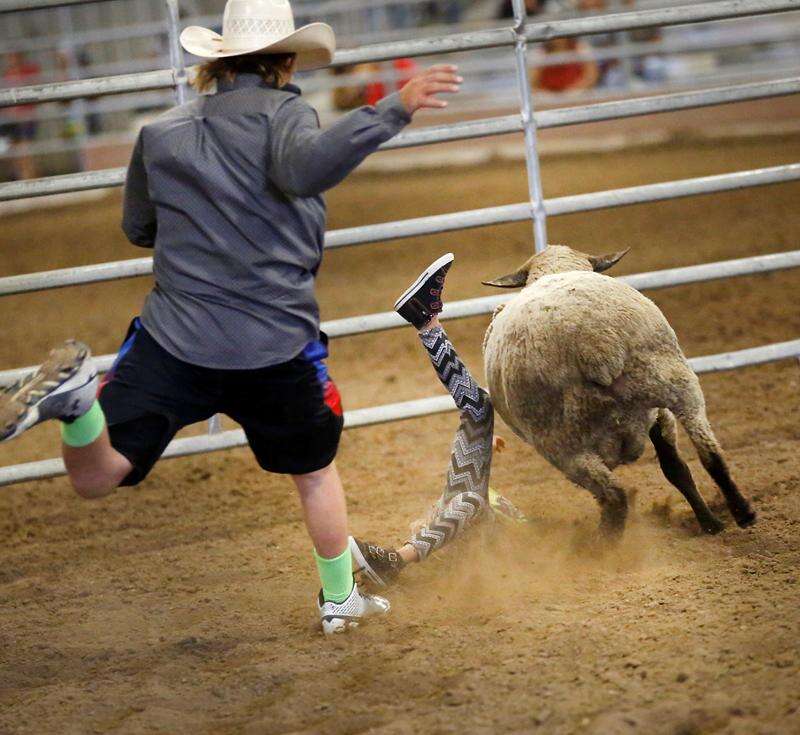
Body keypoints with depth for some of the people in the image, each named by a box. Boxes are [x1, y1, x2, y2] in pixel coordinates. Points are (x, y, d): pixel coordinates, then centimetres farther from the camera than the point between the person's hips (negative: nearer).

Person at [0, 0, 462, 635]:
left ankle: (76, 397, -29)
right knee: (316, 470, 23)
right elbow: (306, 167, -29)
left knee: (94, 478, 0)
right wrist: (392, 110, -31)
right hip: (277, 347, -2)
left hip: (173, 343, 2)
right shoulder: (281, 112, -6)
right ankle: (340, 600, 33)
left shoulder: (161, 133, 9)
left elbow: (138, 228, 21)